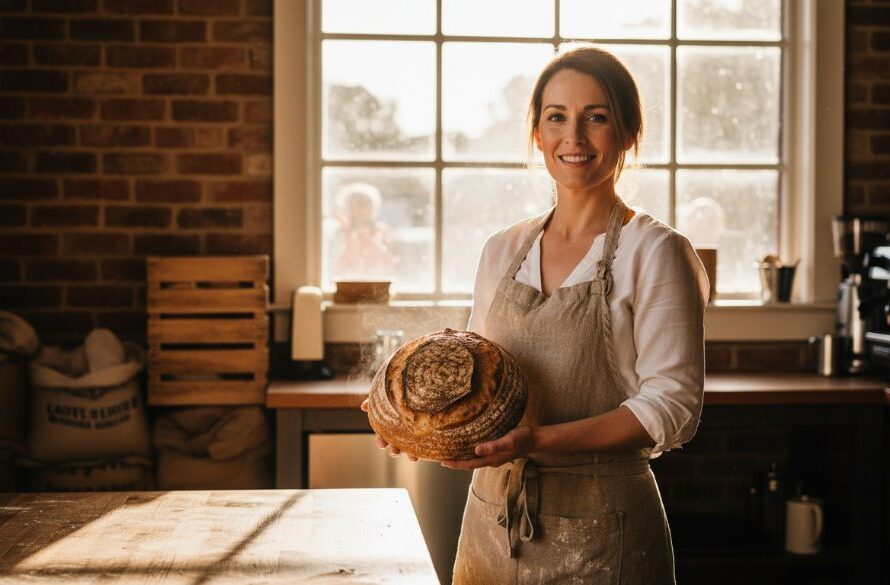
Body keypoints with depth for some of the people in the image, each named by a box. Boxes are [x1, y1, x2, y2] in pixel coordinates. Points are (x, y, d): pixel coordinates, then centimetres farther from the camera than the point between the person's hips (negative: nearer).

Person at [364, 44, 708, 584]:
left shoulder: (654, 251, -9)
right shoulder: (503, 251, 7)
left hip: (597, 537, -5)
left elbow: (672, 406, -13)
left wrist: (540, 440, -23)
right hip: (492, 520, 5)